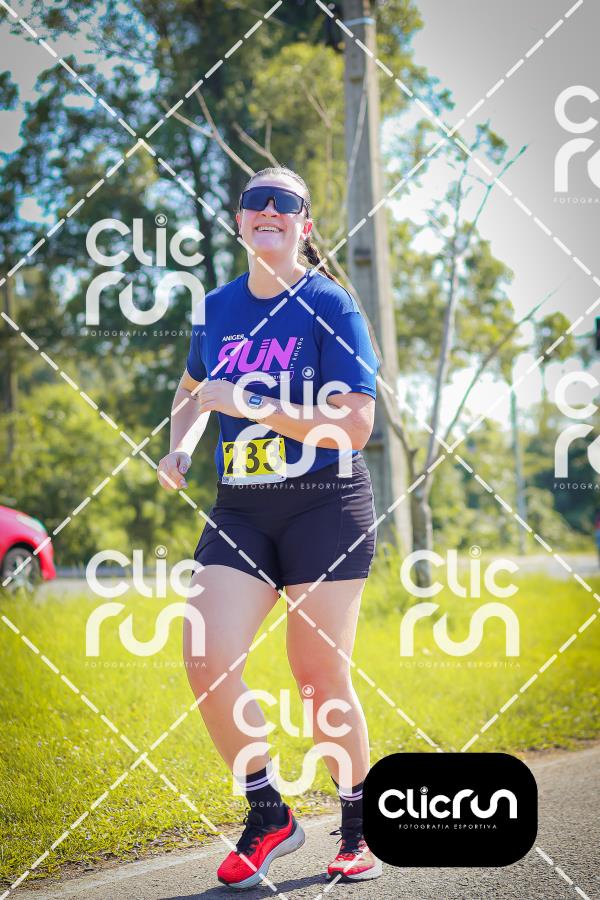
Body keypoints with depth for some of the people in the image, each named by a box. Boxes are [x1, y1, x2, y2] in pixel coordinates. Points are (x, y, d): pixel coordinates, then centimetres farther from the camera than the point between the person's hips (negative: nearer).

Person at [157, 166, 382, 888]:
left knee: (320, 678, 0)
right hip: (239, 510, 4)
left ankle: (358, 828, 23)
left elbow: (355, 424, -14)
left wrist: (252, 404, -19)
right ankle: (268, 816, 9)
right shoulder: (217, 308, 9)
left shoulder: (329, 306, -6)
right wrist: (180, 447, 9)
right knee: (206, 665, -11)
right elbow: (192, 388, 29)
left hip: (326, 505, -4)